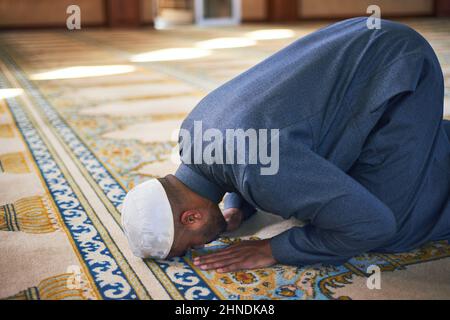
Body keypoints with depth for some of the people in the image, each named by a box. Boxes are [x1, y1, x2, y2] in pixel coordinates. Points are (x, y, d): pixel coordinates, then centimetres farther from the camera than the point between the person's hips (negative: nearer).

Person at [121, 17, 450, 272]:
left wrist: (275, 249, -22)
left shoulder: (256, 171, -35)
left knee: (391, 230, -6)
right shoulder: (196, 132, -6)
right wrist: (236, 209, -2)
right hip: (366, 54, 8)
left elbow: (371, 223, -29)